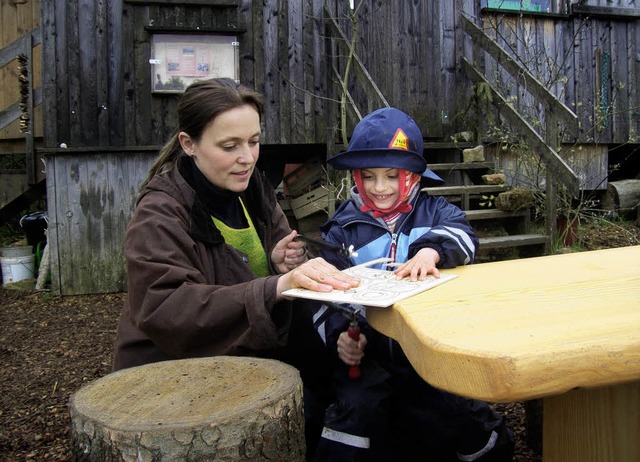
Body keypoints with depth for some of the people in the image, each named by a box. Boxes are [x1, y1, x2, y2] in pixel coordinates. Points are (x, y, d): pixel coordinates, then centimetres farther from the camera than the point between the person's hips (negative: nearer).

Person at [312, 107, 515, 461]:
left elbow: (461, 234, -12)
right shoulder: (343, 229, 8)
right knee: (357, 406, -23)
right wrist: (340, 333, -15)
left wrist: (431, 249, -34)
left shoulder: (434, 212, 9)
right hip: (369, 350, 0)